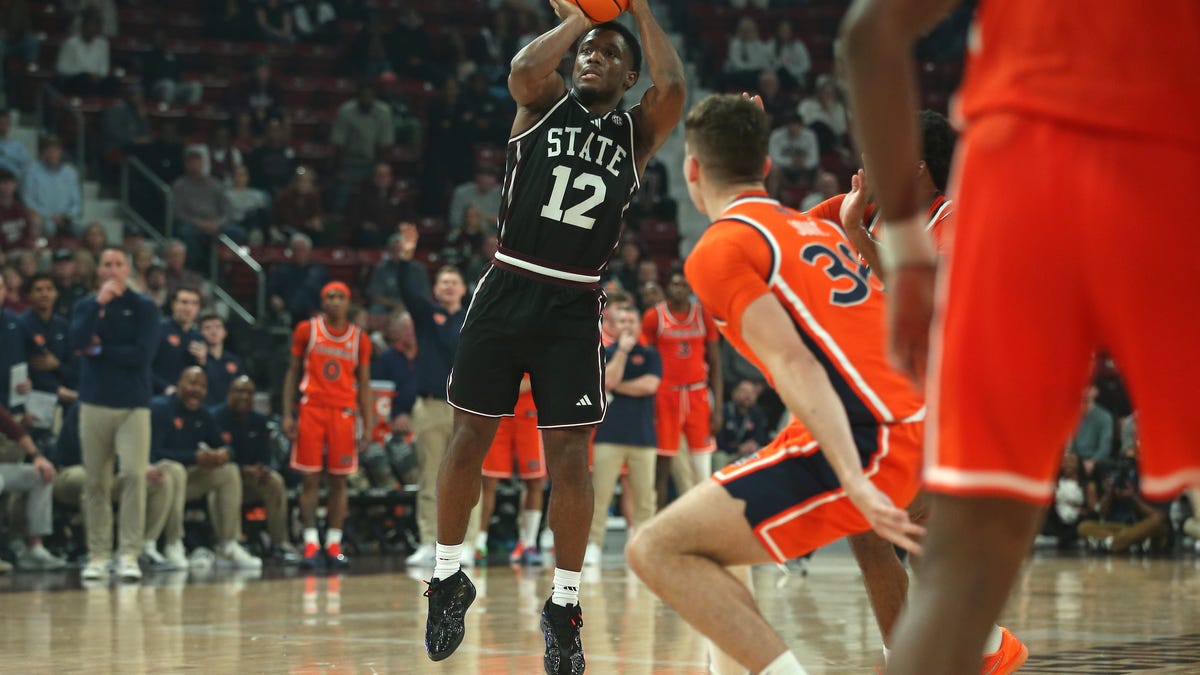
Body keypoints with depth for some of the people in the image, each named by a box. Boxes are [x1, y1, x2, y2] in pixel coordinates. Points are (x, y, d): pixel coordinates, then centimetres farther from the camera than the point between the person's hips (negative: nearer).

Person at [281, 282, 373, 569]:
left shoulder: (359, 338, 7)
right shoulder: (307, 330, 3)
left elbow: (364, 385, 8)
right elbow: (293, 373, 6)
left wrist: (368, 426, 1)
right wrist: (287, 414, -3)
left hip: (344, 413, 1)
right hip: (311, 409, -1)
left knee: (339, 480, 1)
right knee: (311, 478, -4)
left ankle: (334, 544, 5)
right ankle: (311, 544, -4)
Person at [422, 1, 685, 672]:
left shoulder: (637, 132, 8)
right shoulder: (547, 103, 6)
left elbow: (672, 89, -14)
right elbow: (523, 69, -17)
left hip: (574, 308, 0)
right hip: (507, 289, 0)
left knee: (570, 457, -2)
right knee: (469, 439, 4)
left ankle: (565, 604, 10)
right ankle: (449, 579, 20)